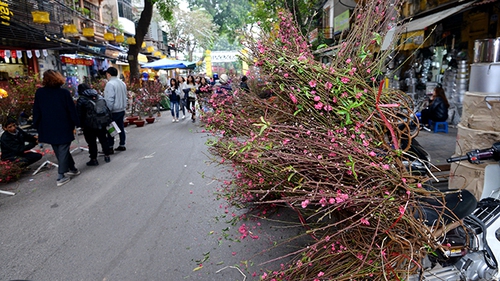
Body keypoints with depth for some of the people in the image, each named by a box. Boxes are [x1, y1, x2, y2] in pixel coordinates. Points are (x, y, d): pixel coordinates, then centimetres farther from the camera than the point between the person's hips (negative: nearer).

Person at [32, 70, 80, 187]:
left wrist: (37, 127, 11)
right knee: (63, 151, 4)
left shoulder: (39, 93, -2)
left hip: (48, 129, 3)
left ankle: (72, 169, 27)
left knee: (60, 151, 17)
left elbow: (36, 111, 3)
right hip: (64, 128, -3)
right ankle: (61, 176, 3)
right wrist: (76, 124, 2)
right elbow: (72, 110, -7)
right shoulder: (64, 92, -9)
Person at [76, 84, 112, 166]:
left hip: (89, 125, -4)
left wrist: (81, 125, 2)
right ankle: (107, 156, 20)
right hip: (102, 123, 5)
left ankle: (94, 159, 9)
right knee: (103, 139, 14)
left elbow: (79, 114, -7)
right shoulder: (98, 96, 6)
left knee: (92, 142, 4)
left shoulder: (81, 100, -7)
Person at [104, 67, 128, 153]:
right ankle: (122, 145, 21)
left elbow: (110, 99, -22)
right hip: (122, 110, 8)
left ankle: (110, 148, 4)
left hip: (114, 111, -8)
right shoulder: (122, 83, 10)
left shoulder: (110, 84, -17)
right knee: (121, 127, 14)